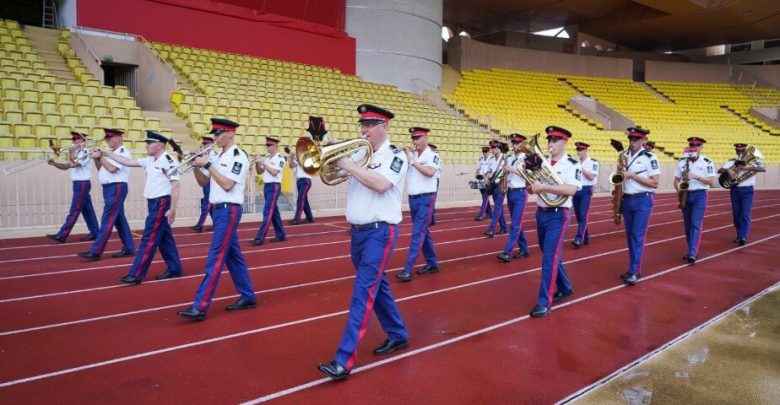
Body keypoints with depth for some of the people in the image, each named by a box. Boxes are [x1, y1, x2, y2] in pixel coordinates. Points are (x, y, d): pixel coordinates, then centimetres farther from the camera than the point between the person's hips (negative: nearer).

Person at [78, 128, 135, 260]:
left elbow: (111, 169, -21)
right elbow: (101, 170, 18)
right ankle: (129, 248, 16)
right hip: (109, 188, 10)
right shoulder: (111, 153, 18)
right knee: (119, 219, 11)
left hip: (116, 188, -10)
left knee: (107, 220, -9)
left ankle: (96, 251, -9)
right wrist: (96, 158, 4)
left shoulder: (123, 152, -10)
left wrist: (99, 157, -13)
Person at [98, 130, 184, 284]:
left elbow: (175, 186, -20)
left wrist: (172, 209, -23)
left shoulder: (168, 160, -17)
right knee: (164, 237, 13)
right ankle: (174, 269, 21)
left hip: (161, 203, -9)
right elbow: (129, 162, 17)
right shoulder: (150, 160, 10)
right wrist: (107, 153, 13)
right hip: (153, 203, 9)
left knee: (149, 238, -6)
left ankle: (136, 275, -3)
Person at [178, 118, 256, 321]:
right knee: (232, 255, 12)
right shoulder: (218, 157, 14)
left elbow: (227, 185, -20)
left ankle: (200, 307, -9)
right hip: (217, 210, 9)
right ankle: (248, 296, 22)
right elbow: (203, 182, 16)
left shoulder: (239, 156, -12)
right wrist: (196, 165, -1)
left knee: (215, 258, -10)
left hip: (229, 210, -9)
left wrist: (207, 165, -17)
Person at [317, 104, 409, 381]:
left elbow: (380, 184, -25)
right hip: (358, 231, 7)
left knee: (363, 292, -10)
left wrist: (348, 165, -21)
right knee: (377, 286, 18)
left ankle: (344, 360, -11)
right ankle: (398, 335, 36)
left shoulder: (395, 156, -8)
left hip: (380, 232, -7)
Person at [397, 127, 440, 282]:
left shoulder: (433, 156, -7)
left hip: (426, 199, -6)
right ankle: (432, 263, 27)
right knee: (423, 232, 14)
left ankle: (408, 270, -11)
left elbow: (430, 172, -25)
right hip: (412, 199, 7)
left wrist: (412, 162, -20)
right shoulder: (410, 155, 8)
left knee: (418, 233, -9)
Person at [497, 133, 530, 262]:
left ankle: (507, 252, -11)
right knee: (517, 223, 13)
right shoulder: (509, 159, 10)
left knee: (515, 224, -8)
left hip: (520, 193, -7)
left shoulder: (526, 159, -8)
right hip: (510, 193, 7)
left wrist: (513, 169, -23)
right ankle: (524, 249, 23)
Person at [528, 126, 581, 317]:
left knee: (550, 257, -11)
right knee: (549, 254, 17)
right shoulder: (542, 162, 7)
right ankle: (565, 288, 37)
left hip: (558, 215, -7)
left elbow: (571, 189, -25)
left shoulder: (573, 164, -10)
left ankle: (544, 302, -6)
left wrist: (543, 187, -27)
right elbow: (531, 186, 11)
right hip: (541, 213, 7)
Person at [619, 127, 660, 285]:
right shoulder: (624, 156, 9)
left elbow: (654, 183, -11)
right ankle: (634, 268, 19)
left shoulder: (649, 158, -9)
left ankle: (634, 272, -6)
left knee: (638, 236, -8)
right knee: (630, 235, 10)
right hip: (627, 200, 6)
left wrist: (633, 176, -18)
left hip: (643, 201, -6)